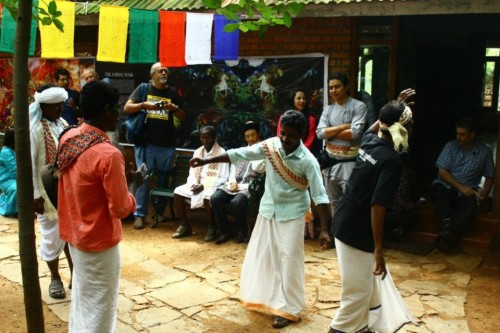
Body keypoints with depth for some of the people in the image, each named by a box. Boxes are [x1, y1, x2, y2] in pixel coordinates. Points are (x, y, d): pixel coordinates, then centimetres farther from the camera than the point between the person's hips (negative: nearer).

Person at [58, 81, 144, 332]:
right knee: (98, 308, 8)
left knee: (81, 297, 24)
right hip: (98, 241, -8)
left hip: (74, 232, 8)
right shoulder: (108, 154, -26)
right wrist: (132, 184, -6)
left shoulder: (67, 139, -2)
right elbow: (121, 209, -21)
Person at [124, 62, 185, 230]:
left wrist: (175, 108, -9)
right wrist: (144, 105, -16)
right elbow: (126, 108, -2)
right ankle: (139, 214, 1)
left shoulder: (173, 92, 10)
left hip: (167, 144, 2)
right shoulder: (143, 89, 5)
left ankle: (161, 211, 23)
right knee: (142, 178, -3)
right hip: (145, 142, -2)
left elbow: (183, 118, 11)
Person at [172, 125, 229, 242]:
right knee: (178, 191, -17)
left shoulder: (221, 153, -8)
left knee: (207, 196, -37)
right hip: (197, 184, 6)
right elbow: (192, 172, 12)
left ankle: (211, 228, -16)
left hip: (213, 186, -6)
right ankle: (185, 225, -4)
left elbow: (223, 178, -13)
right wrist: (193, 184, -11)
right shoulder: (198, 152, 11)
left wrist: (204, 186, -20)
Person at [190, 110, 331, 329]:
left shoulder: (307, 161, -20)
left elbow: (319, 195, -21)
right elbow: (240, 154, -5)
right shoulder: (270, 145, -9)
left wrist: (324, 230, -27)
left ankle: (288, 309, 11)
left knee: (288, 260, -3)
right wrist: (206, 161, -6)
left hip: (292, 213, -5)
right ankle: (263, 296, 36)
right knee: (260, 255, 14)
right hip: (268, 209, 5)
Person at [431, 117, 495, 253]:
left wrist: (485, 192, -9)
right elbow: (442, 171, -4)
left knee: (470, 206, -34)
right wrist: (460, 187, -14)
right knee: (437, 190, -35)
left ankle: (449, 234, -45)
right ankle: (447, 224, -47)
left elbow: (489, 176, 11)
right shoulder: (451, 146, 2)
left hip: (467, 191, 0)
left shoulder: (485, 152, 3)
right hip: (446, 185, 1)